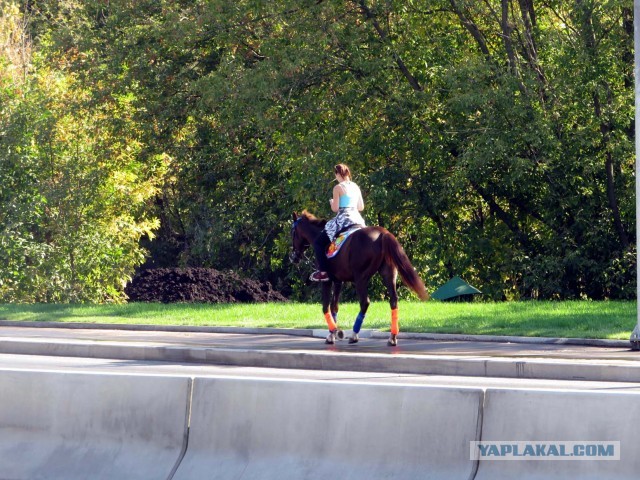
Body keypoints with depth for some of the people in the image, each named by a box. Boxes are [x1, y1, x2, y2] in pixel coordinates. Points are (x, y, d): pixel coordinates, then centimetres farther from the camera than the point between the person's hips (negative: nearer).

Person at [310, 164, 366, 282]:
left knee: (319, 242, 2)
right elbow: (361, 207, 15)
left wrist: (332, 203, 11)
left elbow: (335, 209, -10)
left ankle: (323, 272, -8)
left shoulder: (338, 188, -8)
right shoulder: (356, 187, 11)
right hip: (358, 219, 7)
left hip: (343, 220, -7)